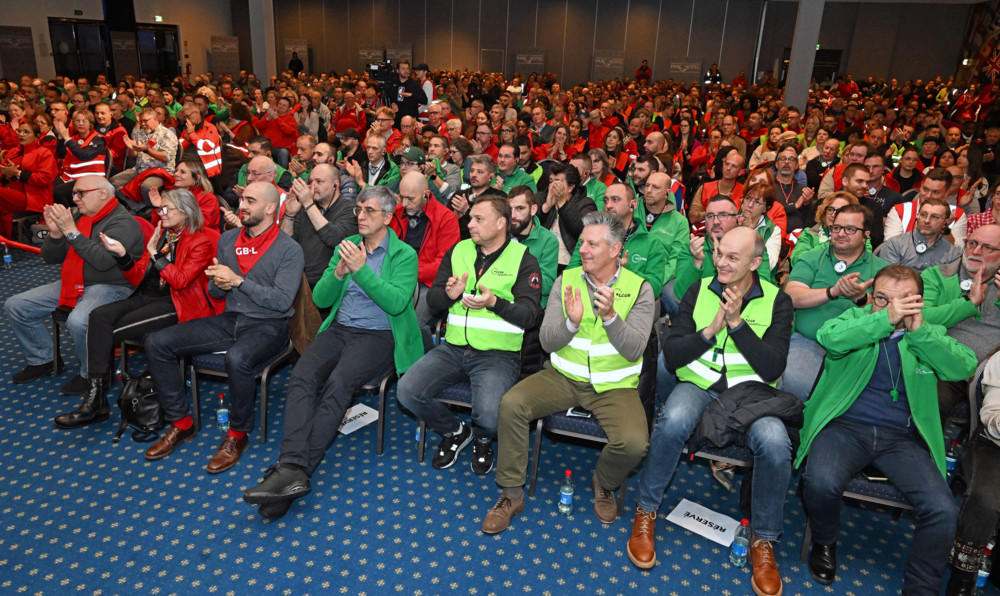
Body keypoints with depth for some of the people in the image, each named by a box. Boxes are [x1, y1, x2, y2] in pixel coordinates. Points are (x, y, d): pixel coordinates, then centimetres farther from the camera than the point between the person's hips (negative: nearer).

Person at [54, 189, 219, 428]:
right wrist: (121, 254, -1)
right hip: (146, 297, 7)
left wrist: (154, 253, -15)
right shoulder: (160, 234, 15)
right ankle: (95, 397, -19)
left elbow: (179, 280, -17)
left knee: (112, 330, -21)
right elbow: (138, 278, 14)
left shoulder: (201, 241, -6)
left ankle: (97, 401, -9)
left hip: (176, 306, -7)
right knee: (99, 316, -19)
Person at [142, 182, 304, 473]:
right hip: (229, 320, 7)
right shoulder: (227, 240, 12)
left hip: (267, 326, -7)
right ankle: (180, 423, 6)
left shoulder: (289, 249, -8)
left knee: (237, 358, -39)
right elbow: (214, 292, 17)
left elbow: (282, 301, -17)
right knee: (157, 342, -6)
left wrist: (238, 280, -18)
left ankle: (238, 435, -14)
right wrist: (219, 284, -7)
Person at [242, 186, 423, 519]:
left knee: (338, 382, -31)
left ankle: (294, 471, -28)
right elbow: (320, 299, 12)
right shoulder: (346, 246, 17)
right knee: (303, 375, -25)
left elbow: (397, 302, -14)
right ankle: (292, 470, -35)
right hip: (340, 328, 5)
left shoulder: (404, 255, 2)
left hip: (378, 335, -4)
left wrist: (361, 270, -19)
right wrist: (338, 273, -8)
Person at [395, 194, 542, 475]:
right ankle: (454, 431, 13)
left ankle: (482, 439, 13)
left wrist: (494, 303, -23)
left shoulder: (523, 259, 0)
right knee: (406, 391, -16)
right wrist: (449, 295, -12)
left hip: (497, 354, -4)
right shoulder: (458, 251, 12)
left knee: (489, 416, -29)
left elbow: (529, 315, -7)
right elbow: (432, 301, 11)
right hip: (454, 348, 5)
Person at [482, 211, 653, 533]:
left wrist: (610, 316, -29)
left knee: (633, 443, -28)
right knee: (511, 403, -22)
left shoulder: (639, 289, -4)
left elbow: (634, 350, -13)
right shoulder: (566, 281, 1)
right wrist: (571, 322, -24)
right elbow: (547, 342, -3)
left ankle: (604, 483, 10)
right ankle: (511, 493, -3)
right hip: (564, 376, 2)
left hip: (614, 385, -2)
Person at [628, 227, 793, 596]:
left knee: (775, 442, -32)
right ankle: (646, 511, -11)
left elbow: (772, 369, -9)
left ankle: (763, 541, -7)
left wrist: (737, 323, -17)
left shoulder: (777, 301, 1)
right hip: (699, 384, 0)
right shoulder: (699, 292, 4)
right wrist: (710, 329, -15)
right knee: (673, 420, -34)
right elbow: (671, 357, -1)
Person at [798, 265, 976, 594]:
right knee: (821, 482, -30)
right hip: (845, 426, -2)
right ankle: (824, 543, 5)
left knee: (942, 510, -21)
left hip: (902, 437, 2)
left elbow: (964, 367, -6)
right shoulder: (857, 319, 7)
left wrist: (919, 330, -17)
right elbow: (828, 336, -17)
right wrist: (885, 318, -23)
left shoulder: (929, 334, 14)